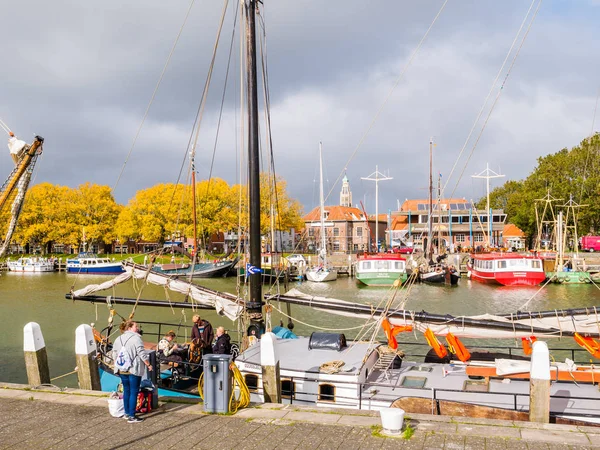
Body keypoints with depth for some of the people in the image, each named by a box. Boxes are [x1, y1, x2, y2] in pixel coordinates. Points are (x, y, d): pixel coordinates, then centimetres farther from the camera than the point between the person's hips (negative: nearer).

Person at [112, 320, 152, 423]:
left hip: (121, 370, 7)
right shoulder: (135, 338, -12)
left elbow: (114, 355, 15)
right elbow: (142, 354, -15)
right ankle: (131, 416, -1)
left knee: (126, 391, 18)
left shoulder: (118, 339, 10)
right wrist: (148, 365, -3)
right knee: (134, 392, -2)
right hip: (134, 370, -7)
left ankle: (127, 413, 26)